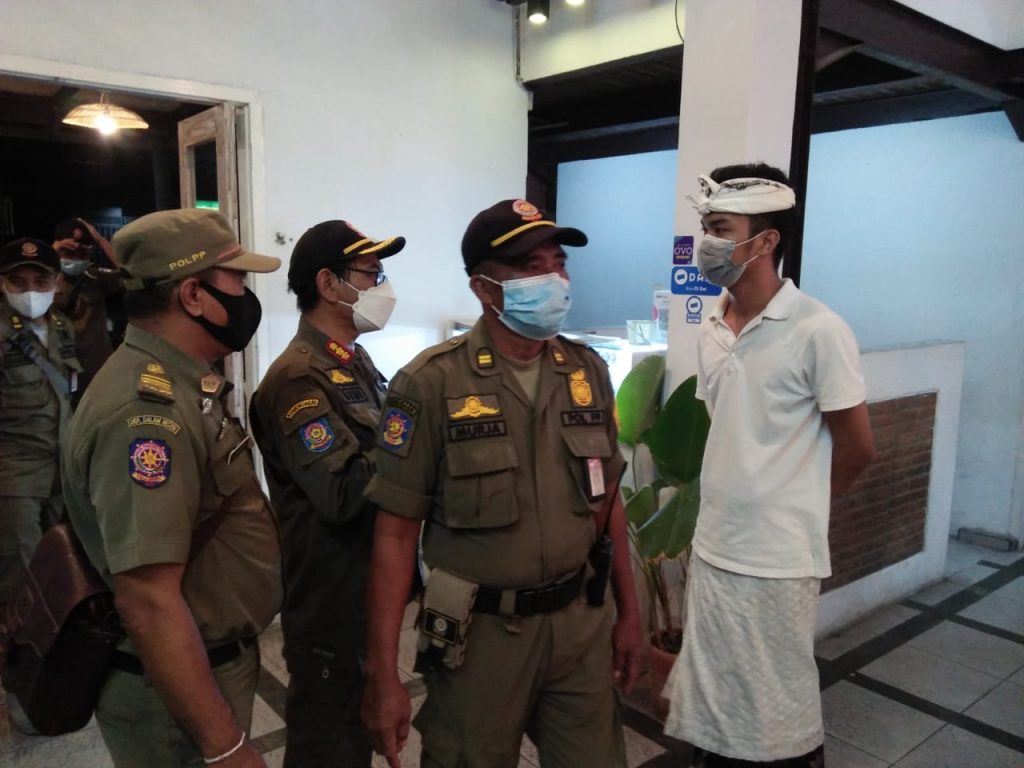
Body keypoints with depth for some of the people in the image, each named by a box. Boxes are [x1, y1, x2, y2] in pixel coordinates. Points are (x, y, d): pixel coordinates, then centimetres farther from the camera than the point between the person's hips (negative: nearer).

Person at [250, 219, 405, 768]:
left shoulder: (355, 361, 8)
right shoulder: (299, 378, -22)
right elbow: (343, 492, -31)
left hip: (369, 583, 9)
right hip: (330, 597, -9)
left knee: (360, 721, 26)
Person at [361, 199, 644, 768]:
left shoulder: (588, 370, 1)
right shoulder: (432, 384, -14)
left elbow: (608, 501, 9)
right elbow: (397, 531, -12)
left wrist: (629, 614, 11)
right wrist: (384, 674, -12)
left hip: (583, 622, 4)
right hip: (481, 631, -3)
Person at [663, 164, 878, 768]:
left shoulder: (818, 331, -14)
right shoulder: (713, 331, 6)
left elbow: (858, 449, -7)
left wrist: (792, 507, 5)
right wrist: (730, 507, 11)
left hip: (778, 563, -6)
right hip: (711, 551, 6)